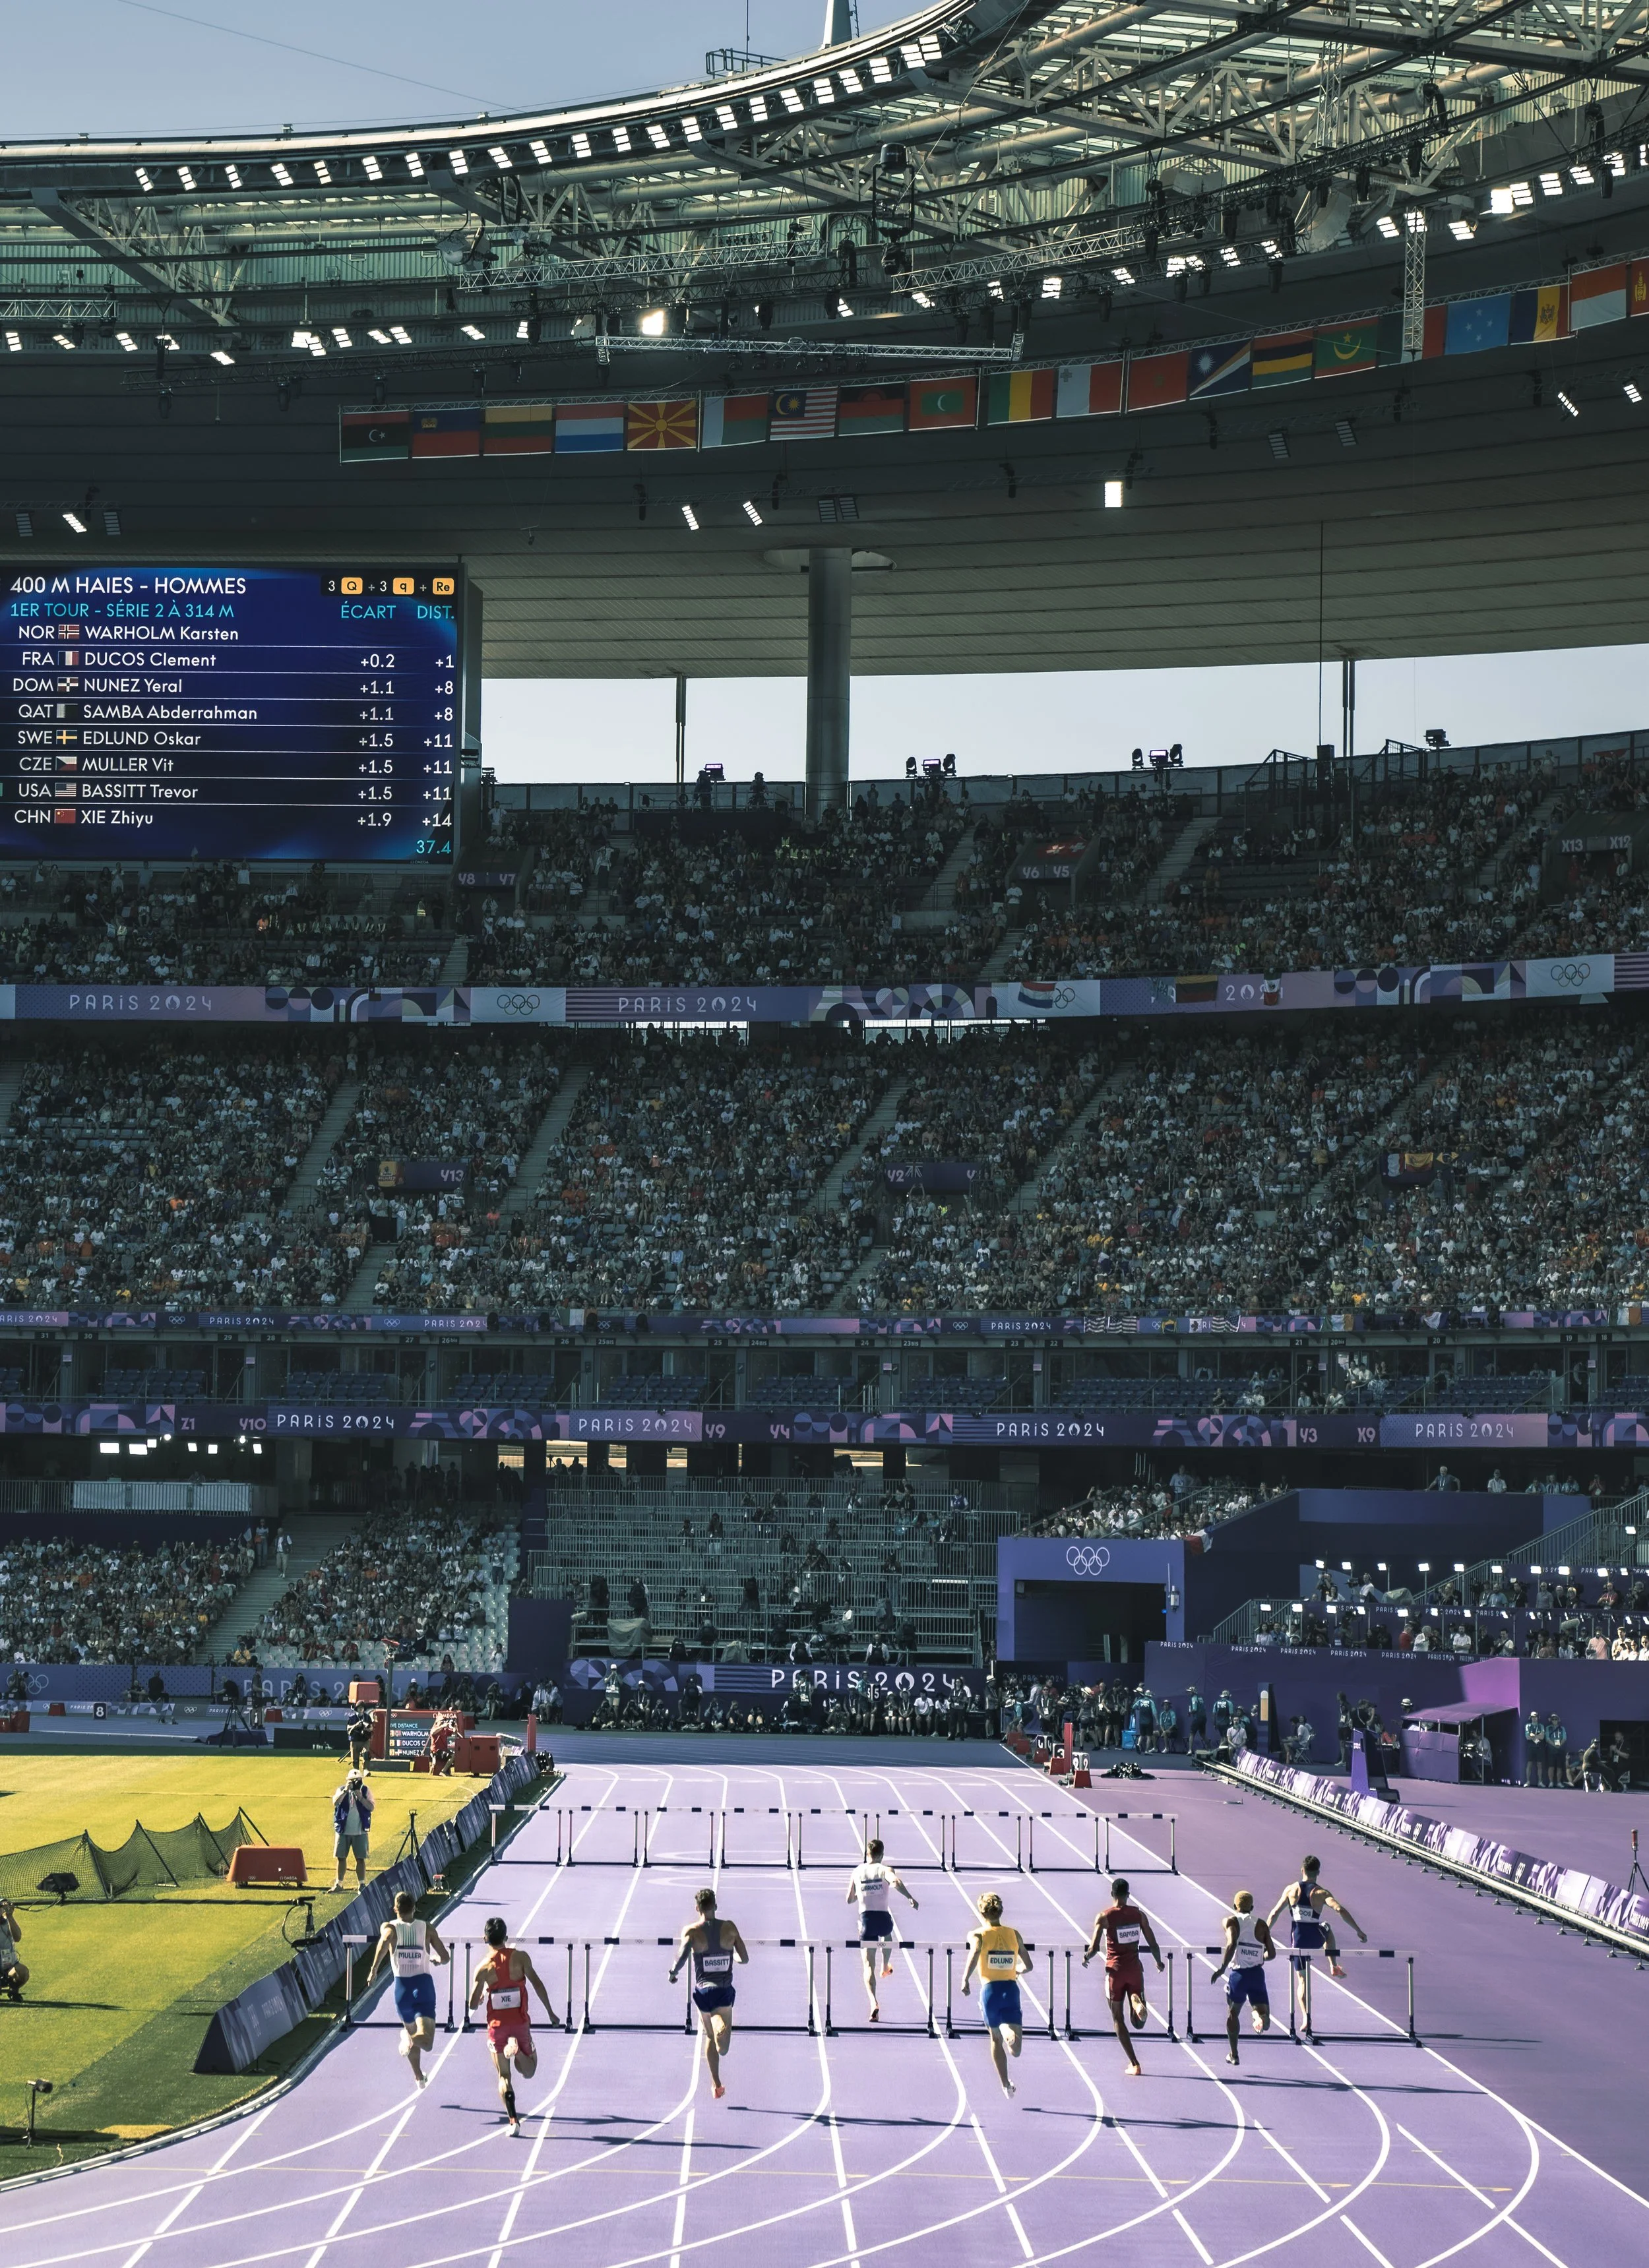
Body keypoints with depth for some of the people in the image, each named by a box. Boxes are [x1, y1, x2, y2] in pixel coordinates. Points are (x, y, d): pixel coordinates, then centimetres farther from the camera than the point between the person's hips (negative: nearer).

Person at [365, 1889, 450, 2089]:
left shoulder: (390, 1927, 3)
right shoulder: (427, 1928, 6)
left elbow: (385, 1941, -22)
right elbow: (445, 1958, 5)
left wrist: (374, 1969, -17)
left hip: (402, 1987, 2)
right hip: (424, 1984, -2)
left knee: (411, 2032, 27)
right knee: (426, 2040, -10)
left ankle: (419, 2077, 34)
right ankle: (410, 2040, -42)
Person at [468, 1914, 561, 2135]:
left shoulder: (484, 1967, -4)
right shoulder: (520, 1957, -4)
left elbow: (473, 2004, -2)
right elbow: (537, 1983, -6)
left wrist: (481, 1998, 21)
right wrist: (550, 2012, 1)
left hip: (497, 2025, 0)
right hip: (520, 2023, 0)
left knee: (504, 2076, 7)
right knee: (528, 2071, 15)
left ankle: (513, 2119, -8)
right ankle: (517, 2050, -19)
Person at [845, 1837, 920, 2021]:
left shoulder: (857, 1872, 6)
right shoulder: (884, 1869, -3)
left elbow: (849, 1899, 14)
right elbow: (896, 1881, -26)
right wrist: (910, 1898, -22)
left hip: (866, 1920, 0)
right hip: (884, 1919, 0)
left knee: (869, 1966, 0)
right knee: (887, 1932, 41)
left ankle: (874, 2002, -18)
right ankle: (886, 1967, 55)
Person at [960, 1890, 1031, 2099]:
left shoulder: (977, 1934, 1)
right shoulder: (1014, 1935, 10)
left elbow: (975, 1951, -22)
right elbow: (1028, 1966, 11)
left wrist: (966, 1978, -23)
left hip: (990, 1990, -1)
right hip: (1011, 1990, 1)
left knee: (995, 2038, 23)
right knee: (1015, 2049, -8)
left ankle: (1006, 2085, 24)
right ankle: (1011, 2035, -44)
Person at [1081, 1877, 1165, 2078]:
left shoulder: (1104, 1917, -6)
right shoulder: (1139, 1914, 2)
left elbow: (1094, 1948, -10)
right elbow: (1153, 1944, 3)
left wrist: (1086, 1958, 12)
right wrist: (1158, 1962, 23)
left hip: (1115, 1971, -2)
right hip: (1135, 1969, 2)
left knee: (1118, 2019, 10)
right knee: (1139, 2023, 9)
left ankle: (1134, 2064, 2)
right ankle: (1137, 2002, -27)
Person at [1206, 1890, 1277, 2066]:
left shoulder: (1231, 1921, 2)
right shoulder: (1261, 1925, 12)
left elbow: (1232, 1944, -17)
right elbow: (1272, 1954, 9)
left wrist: (1222, 1969, -18)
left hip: (1238, 1973, -1)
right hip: (1257, 1974, 1)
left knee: (1233, 2013, 21)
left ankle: (1234, 2054, 25)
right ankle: (1262, 2017, -37)